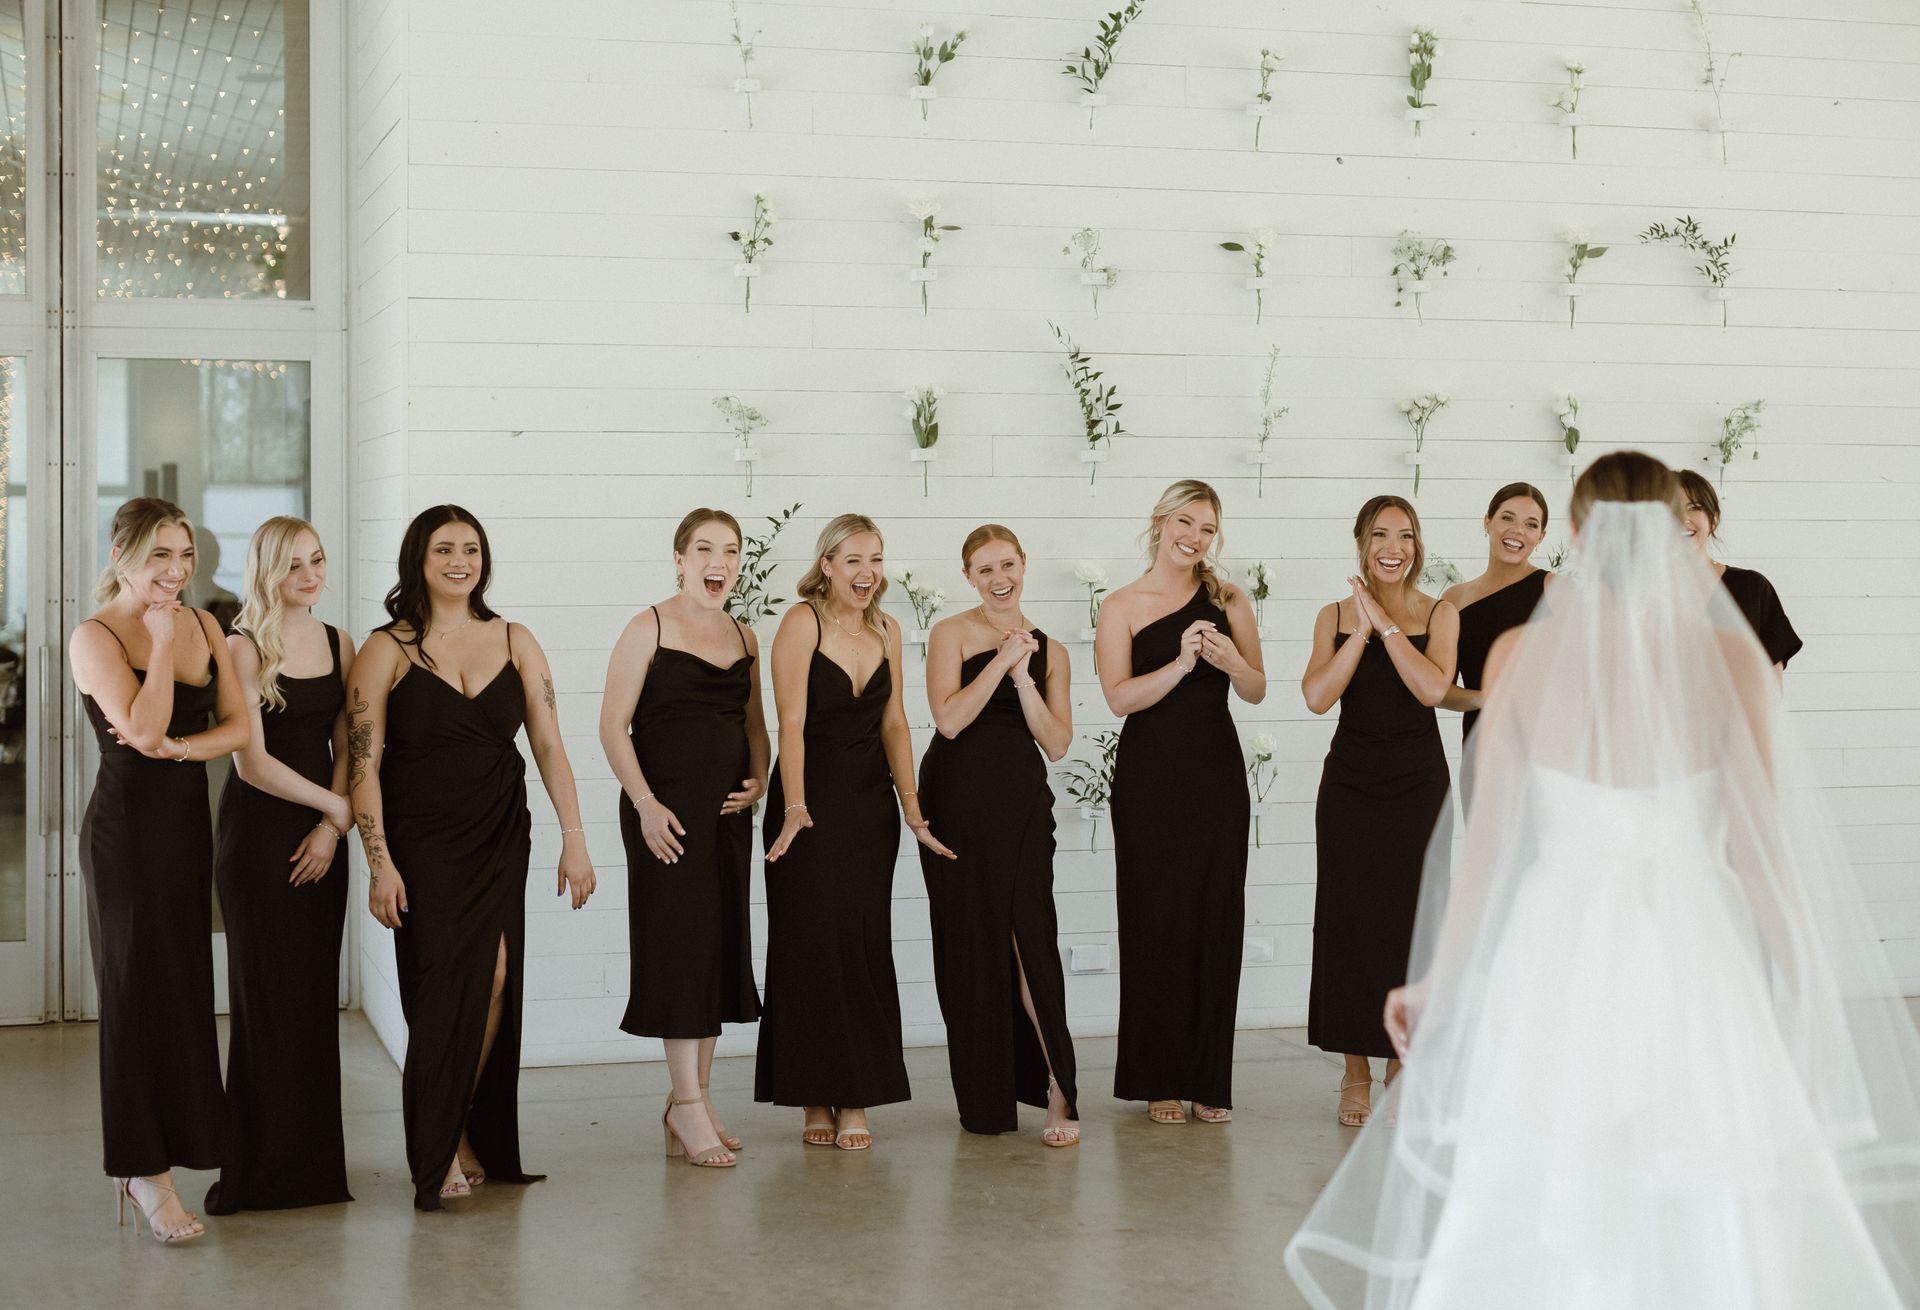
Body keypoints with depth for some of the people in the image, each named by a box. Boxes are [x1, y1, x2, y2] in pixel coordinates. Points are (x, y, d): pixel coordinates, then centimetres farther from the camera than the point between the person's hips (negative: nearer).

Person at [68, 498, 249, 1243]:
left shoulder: (203, 626, 8)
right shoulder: (95, 637, -11)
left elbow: (238, 726, 2)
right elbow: (142, 728, -23)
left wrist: (179, 746, -15)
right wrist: (161, 639, -17)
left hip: (189, 823, 6)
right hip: (127, 827, -6)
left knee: (184, 986, 8)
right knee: (139, 992, -1)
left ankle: (148, 1155, 20)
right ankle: (145, 1174, 7)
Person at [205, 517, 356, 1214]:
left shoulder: (338, 644, 9)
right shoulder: (244, 648, -7)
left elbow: (346, 747, 8)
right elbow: (253, 762, -13)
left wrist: (332, 827, -5)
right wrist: (341, 807, -10)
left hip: (320, 835, 5)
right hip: (257, 827, -5)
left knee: (317, 994, 7)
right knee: (266, 995, -2)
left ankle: (313, 1162, 15)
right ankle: (258, 1165, 6)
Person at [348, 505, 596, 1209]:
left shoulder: (515, 643, 9)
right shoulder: (386, 650, -2)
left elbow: (548, 745, 9)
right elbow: (363, 765, -5)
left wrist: (574, 836, 2)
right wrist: (379, 862, -11)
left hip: (500, 839, 3)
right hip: (421, 841, -3)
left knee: (495, 979, -7)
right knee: (443, 987, -6)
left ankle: (469, 1134, 11)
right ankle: (435, 1153, 10)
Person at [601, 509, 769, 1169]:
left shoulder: (744, 637, 12)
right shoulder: (650, 629, -6)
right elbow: (614, 724, -8)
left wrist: (759, 779, 3)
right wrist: (644, 803, -16)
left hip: (728, 812, 6)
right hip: (666, 810, -6)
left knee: (721, 948, 8)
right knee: (679, 946, -5)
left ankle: (694, 1097, 17)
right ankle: (688, 1103, 0)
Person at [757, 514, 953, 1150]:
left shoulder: (886, 630, 8)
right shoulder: (803, 622, -9)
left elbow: (894, 725, 11)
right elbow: (791, 722, -16)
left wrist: (913, 812, 4)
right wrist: (794, 806, -27)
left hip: (871, 803, 5)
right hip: (811, 803, -5)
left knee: (865, 946, 2)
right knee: (811, 943, -2)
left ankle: (856, 1101, 7)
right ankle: (814, 1101, 6)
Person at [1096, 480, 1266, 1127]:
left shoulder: (1228, 600, 8)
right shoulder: (1123, 606, 0)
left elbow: (1257, 691, 8)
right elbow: (1119, 696, -10)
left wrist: (1230, 662, -13)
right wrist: (1181, 665, -22)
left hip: (1217, 776, 2)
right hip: (1150, 777, -2)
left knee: (1216, 921, 2)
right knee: (1156, 922, 0)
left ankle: (1209, 1080, 11)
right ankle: (1159, 1081, 9)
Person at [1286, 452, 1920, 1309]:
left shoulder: (1519, 654, -4)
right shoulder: (1732, 658, -8)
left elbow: (1489, 835, -3)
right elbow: (1758, 844, -6)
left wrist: (1439, 976, 8)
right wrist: (1809, 988, 5)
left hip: (1558, 958, 2)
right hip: (1691, 961, -1)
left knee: (1530, 1229, 11)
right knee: (1706, 1231, 8)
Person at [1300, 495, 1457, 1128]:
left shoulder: (1439, 614, 2)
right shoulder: (1335, 617, 5)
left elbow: (1433, 687, -15)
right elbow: (1317, 696, -10)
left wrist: (1384, 622, -13)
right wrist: (1362, 626, -12)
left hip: (1418, 784, -1)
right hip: (1350, 783, 1)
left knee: (1411, 919, 0)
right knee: (1349, 920, 1)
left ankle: (1402, 1055, 18)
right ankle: (1357, 1071, 11)